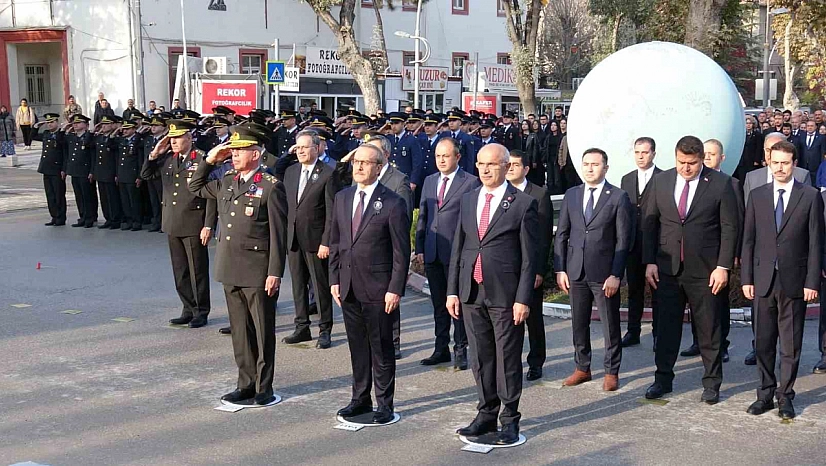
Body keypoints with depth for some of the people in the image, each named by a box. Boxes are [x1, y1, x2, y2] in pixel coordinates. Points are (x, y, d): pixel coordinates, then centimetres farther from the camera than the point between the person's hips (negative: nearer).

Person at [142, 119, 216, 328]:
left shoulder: (202, 160, -11)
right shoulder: (167, 159, 8)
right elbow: (145, 174, 17)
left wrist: (208, 226, -15)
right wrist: (155, 154, 2)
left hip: (194, 225, -6)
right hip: (173, 224, 6)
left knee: (197, 270, 3)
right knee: (180, 271, 13)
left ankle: (201, 312, 14)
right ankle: (189, 309, 24)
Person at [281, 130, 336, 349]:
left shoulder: (328, 173, -9)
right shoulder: (290, 172, 11)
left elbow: (331, 212, -11)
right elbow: (285, 205, 14)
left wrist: (326, 242, -15)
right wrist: (283, 235, 8)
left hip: (315, 240, -6)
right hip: (293, 239, 6)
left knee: (321, 286, 2)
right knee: (298, 285, 12)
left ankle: (325, 330, 13)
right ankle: (302, 327, 23)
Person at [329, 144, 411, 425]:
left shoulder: (392, 203, -9)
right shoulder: (342, 198, 9)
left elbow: (401, 252, -9)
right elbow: (335, 242, 14)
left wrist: (395, 289, -13)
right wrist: (334, 279, 9)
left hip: (378, 290, -5)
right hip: (349, 288, 5)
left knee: (381, 349, 4)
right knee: (357, 346, 14)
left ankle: (384, 403, 15)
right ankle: (360, 398, 26)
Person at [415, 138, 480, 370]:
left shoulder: (471, 182, -5)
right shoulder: (429, 181, 13)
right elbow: (422, 217, 15)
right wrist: (419, 248, 9)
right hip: (432, 253, 6)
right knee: (438, 303, 13)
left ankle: (460, 351, 10)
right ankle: (441, 349, 22)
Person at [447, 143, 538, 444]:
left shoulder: (523, 203, -5)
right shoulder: (468, 200, 11)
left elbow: (529, 257, -7)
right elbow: (457, 248, 13)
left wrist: (523, 298, -12)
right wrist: (452, 290, 8)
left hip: (505, 295, -5)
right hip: (471, 293, 5)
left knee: (508, 360, 4)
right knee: (480, 358, 13)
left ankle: (510, 419, 17)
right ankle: (487, 414, 26)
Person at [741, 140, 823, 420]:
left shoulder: (810, 197, 0)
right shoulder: (757, 196, 7)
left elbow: (816, 242, -2)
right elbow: (748, 240, 7)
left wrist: (812, 281, -7)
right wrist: (747, 278, 2)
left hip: (794, 281, -2)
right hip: (764, 280, 2)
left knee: (791, 344, 4)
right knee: (763, 342, 7)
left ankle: (785, 396, 14)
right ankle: (766, 393, 19)